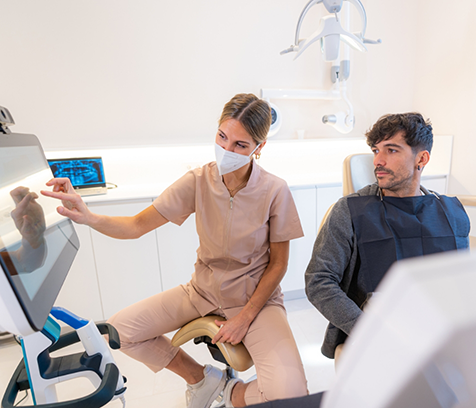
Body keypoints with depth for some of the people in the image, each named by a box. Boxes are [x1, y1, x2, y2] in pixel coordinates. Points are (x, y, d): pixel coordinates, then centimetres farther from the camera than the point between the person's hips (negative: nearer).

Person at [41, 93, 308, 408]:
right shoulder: (198, 181, -12)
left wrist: (245, 317, -12)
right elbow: (137, 226, -11)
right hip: (203, 290, 3)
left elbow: (278, 264, -10)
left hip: (255, 296, -2)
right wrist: (88, 217, -30)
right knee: (118, 330, -5)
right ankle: (200, 377, 18)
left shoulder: (275, 191, -18)